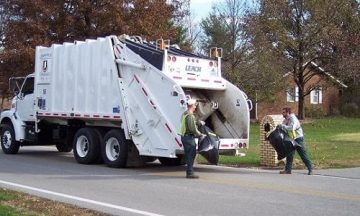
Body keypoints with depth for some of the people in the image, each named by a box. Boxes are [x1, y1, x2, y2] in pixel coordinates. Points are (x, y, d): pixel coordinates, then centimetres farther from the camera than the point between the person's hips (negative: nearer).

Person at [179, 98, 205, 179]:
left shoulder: (184, 114, 14)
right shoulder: (190, 116, -18)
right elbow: (193, 129, -23)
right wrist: (200, 135, -11)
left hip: (184, 136, 10)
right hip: (189, 137, -10)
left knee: (188, 155, 15)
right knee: (191, 155, -5)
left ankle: (189, 172, 21)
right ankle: (190, 173, -4)